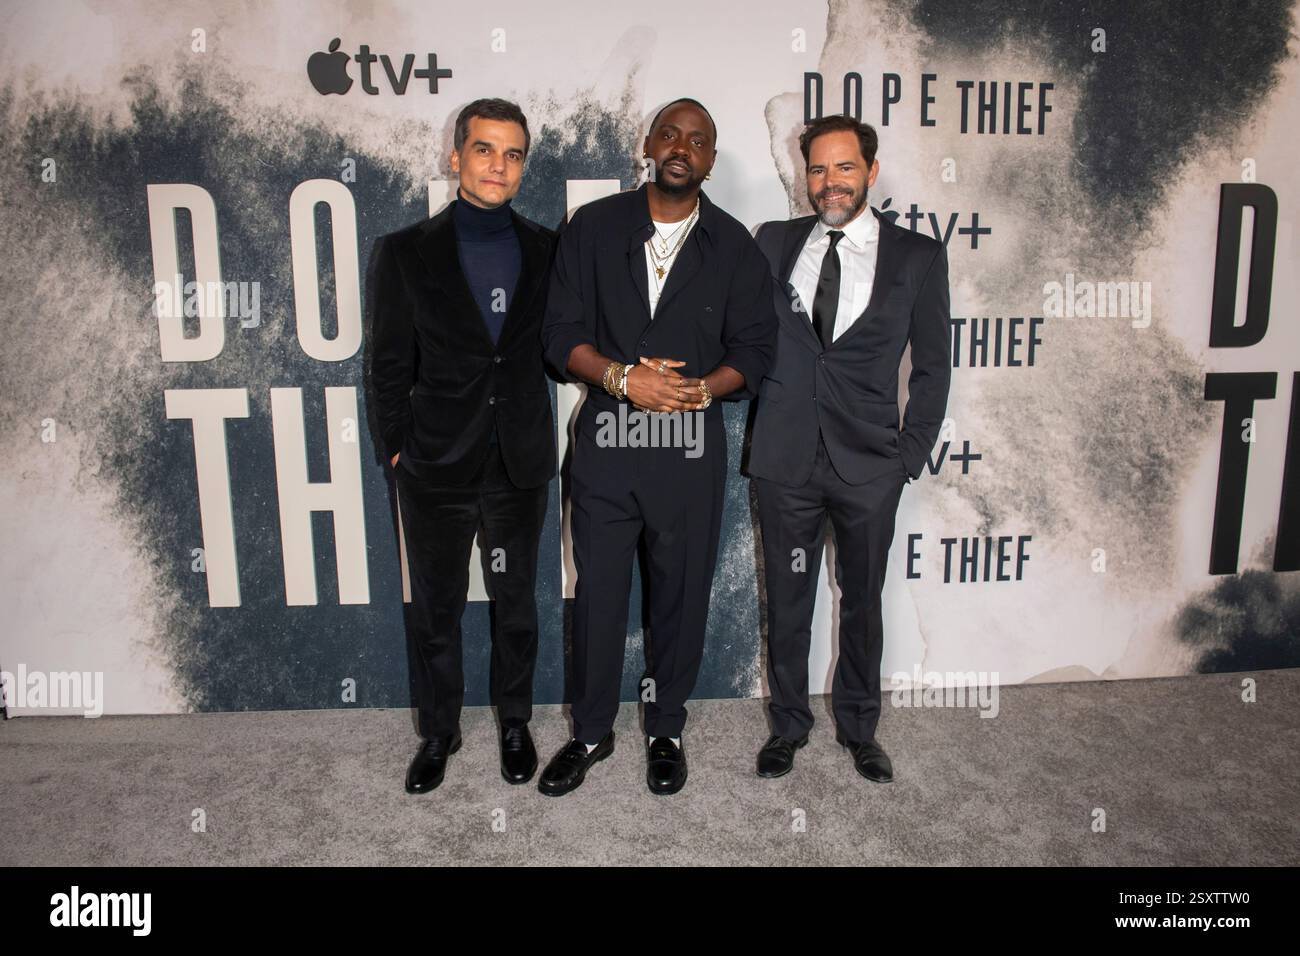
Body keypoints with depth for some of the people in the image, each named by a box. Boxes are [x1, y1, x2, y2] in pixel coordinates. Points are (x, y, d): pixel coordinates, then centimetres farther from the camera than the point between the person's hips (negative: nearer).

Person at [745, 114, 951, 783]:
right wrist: (754, 434, 1)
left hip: (869, 464, -1)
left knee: (862, 602, 13)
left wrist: (909, 457, -2)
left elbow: (932, 368, 3)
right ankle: (789, 724, 31)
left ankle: (858, 727, 34)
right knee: (786, 602, 11)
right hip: (784, 460, 1)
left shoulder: (917, 256, 1)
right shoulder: (773, 243, 6)